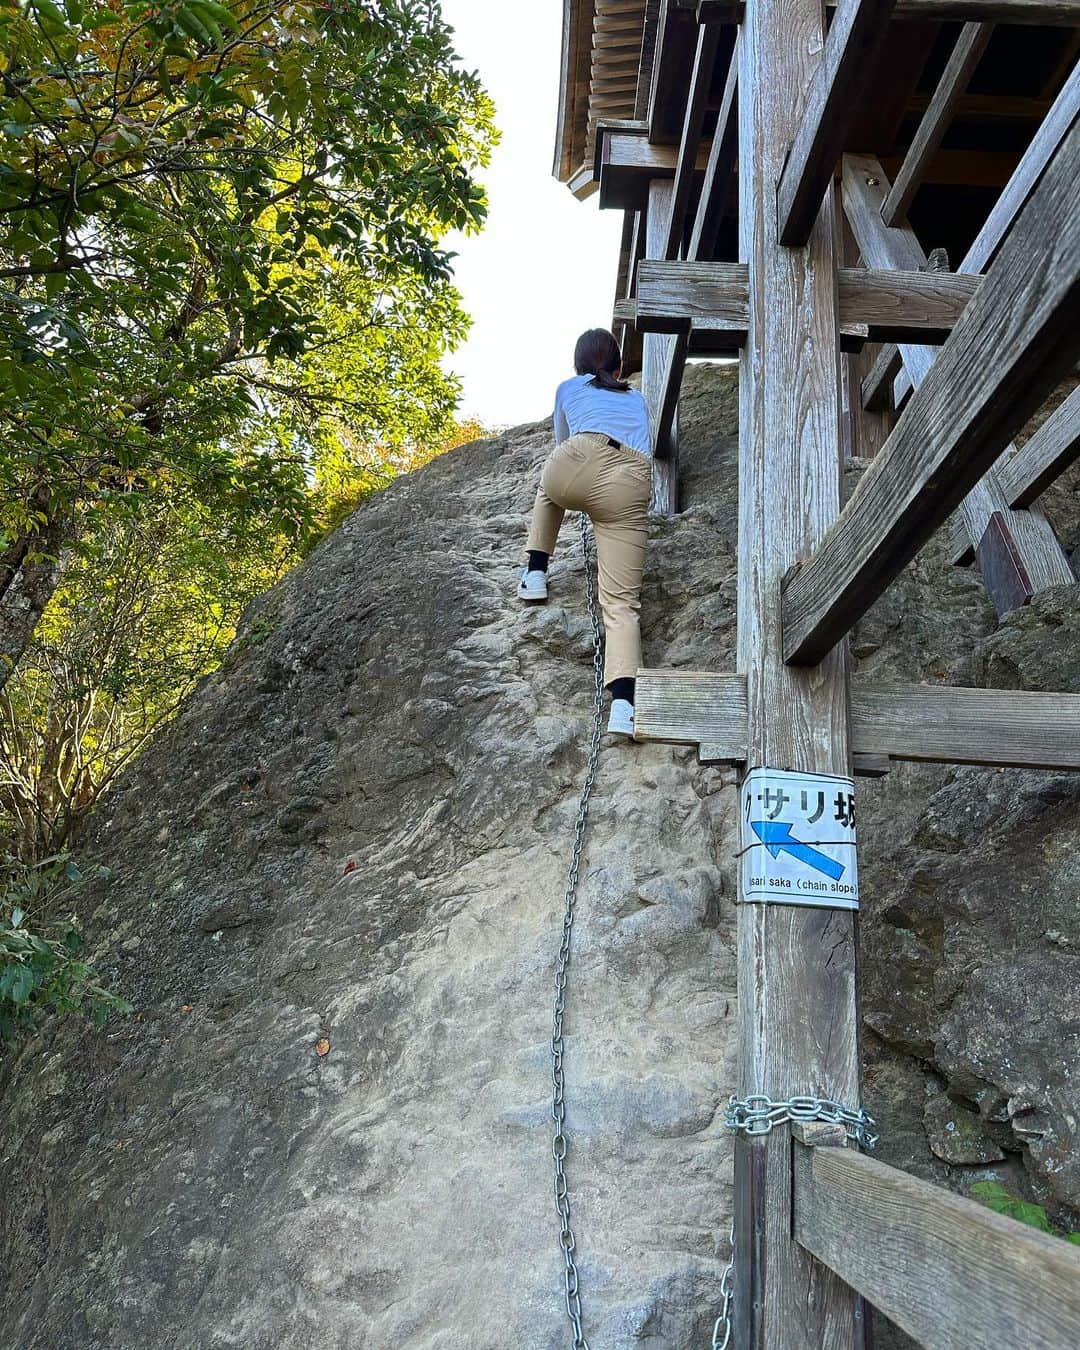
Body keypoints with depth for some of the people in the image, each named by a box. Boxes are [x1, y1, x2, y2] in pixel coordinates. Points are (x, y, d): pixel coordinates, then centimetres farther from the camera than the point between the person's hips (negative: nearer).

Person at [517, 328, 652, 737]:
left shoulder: (568, 388, 33)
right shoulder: (636, 399, 38)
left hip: (580, 463, -1)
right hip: (632, 485, 1)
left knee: (549, 488, 38)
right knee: (621, 601, -4)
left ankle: (535, 573, 27)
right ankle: (622, 701, -23)